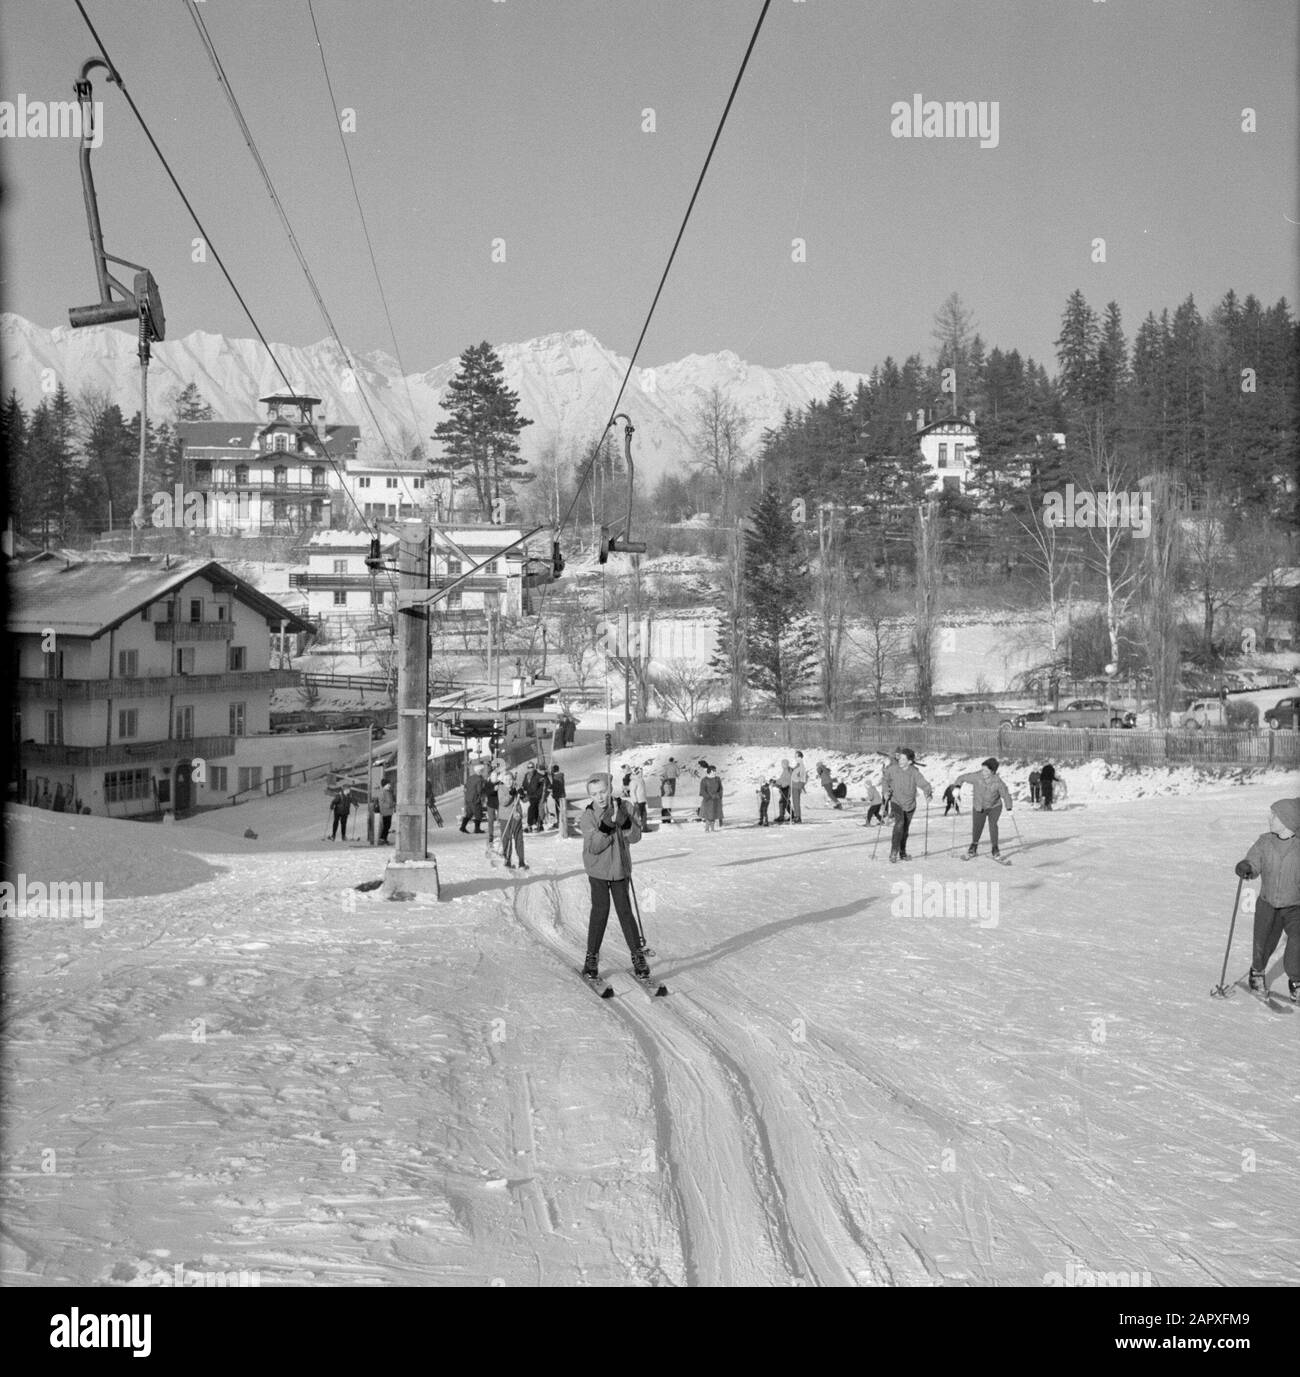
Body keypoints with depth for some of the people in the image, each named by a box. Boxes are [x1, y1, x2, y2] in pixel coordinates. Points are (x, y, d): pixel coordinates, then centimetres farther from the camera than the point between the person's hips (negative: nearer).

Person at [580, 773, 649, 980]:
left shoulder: (624, 808, -5)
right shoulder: (588, 816, -11)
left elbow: (635, 837, -10)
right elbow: (594, 847, -19)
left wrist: (623, 821, -27)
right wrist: (606, 824, -30)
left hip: (620, 870, 1)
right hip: (598, 871, -1)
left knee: (625, 911, 3)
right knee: (600, 911, -4)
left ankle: (638, 955, 14)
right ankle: (592, 957, 9)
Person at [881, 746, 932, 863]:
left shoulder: (914, 772, -16)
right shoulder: (892, 769, -13)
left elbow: (924, 784, -22)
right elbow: (886, 780, 7)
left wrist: (928, 795, -39)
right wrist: (886, 791, -5)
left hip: (909, 805, 2)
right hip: (896, 802, -2)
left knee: (905, 829, 14)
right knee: (899, 823, -25)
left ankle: (902, 852, 32)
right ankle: (894, 852, -23)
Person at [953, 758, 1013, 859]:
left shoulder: (998, 782, -25)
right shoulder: (976, 776, -24)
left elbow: (1006, 794, -11)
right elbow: (962, 778, -13)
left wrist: (1009, 808, -10)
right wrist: (957, 786, -30)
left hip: (995, 807, -1)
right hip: (979, 808, 1)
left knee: (993, 824, -22)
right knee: (977, 827, 2)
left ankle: (995, 848, -8)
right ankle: (974, 844, 34)